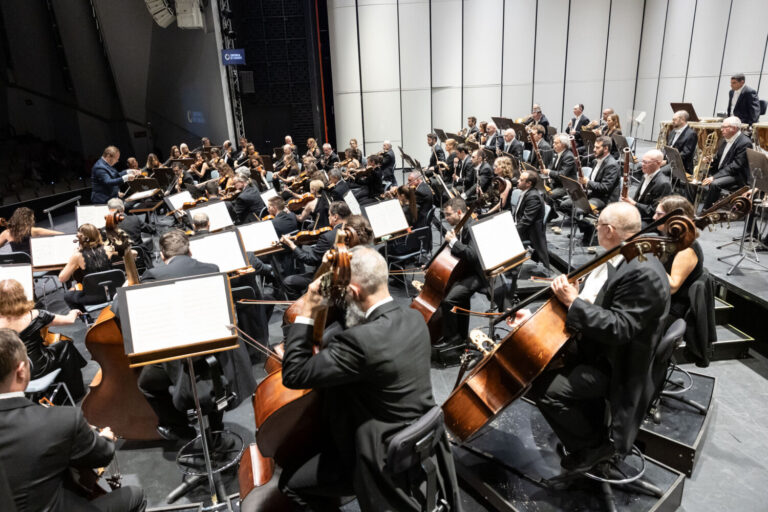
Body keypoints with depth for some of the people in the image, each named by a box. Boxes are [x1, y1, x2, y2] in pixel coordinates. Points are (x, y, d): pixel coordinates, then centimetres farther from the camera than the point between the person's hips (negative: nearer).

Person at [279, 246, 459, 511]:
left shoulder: (360, 340, -32)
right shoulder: (414, 319, -4)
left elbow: (293, 375, -24)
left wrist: (306, 313, -19)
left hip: (388, 462, -8)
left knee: (291, 482, 7)